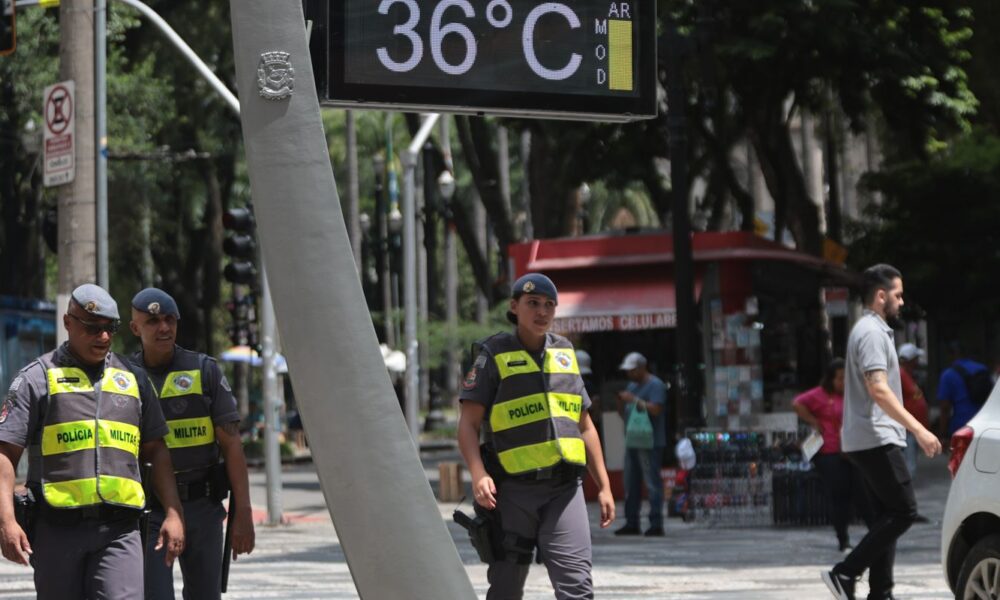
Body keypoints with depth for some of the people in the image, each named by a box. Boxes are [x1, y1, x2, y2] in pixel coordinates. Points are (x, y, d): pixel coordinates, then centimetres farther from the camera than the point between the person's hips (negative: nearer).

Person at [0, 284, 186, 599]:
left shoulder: (133, 378, 15)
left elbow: (156, 451, 19)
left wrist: (173, 513, 8)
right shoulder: (37, 378, 3)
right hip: (57, 528, -2)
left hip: (119, 529, 2)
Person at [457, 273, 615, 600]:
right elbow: (468, 425, -5)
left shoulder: (565, 353, 15)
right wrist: (479, 476, -21)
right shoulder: (494, 356, 1)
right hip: (513, 490, -3)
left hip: (564, 489, 3)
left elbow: (585, 426, 20)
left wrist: (604, 486, 15)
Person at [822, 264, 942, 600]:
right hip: (875, 439, -10)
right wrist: (918, 429, -27)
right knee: (903, 512, -11)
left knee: (888, 516, 8)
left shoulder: (872, 330, 19)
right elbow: (878, 390, -24)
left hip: (871, 440, 10)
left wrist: (909, 429, 27)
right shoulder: (871, 332, -13)